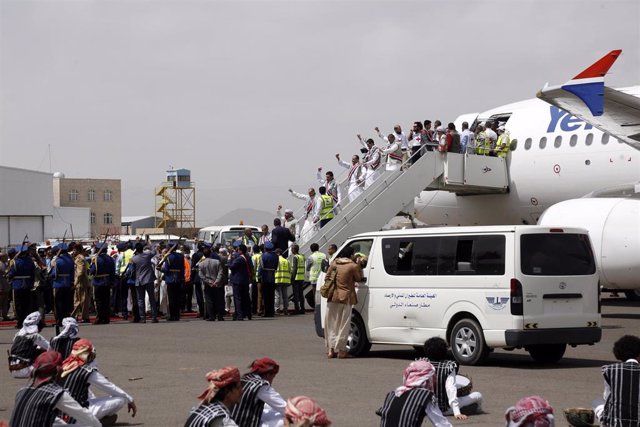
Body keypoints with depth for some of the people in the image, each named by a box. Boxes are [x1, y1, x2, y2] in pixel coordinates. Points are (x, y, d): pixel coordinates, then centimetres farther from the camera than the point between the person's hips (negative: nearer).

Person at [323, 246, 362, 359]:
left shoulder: (334, 263, 6)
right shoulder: (353, 266, -8)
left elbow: (327, 277, 11)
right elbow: (358, 278, 4)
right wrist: (359, 267, 11)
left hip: (333, 297, 4)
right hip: (345, 298, -4)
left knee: (332, 324, 11)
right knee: (343, 325, 2)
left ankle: (331, 349, 11)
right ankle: (341, 350, 2)